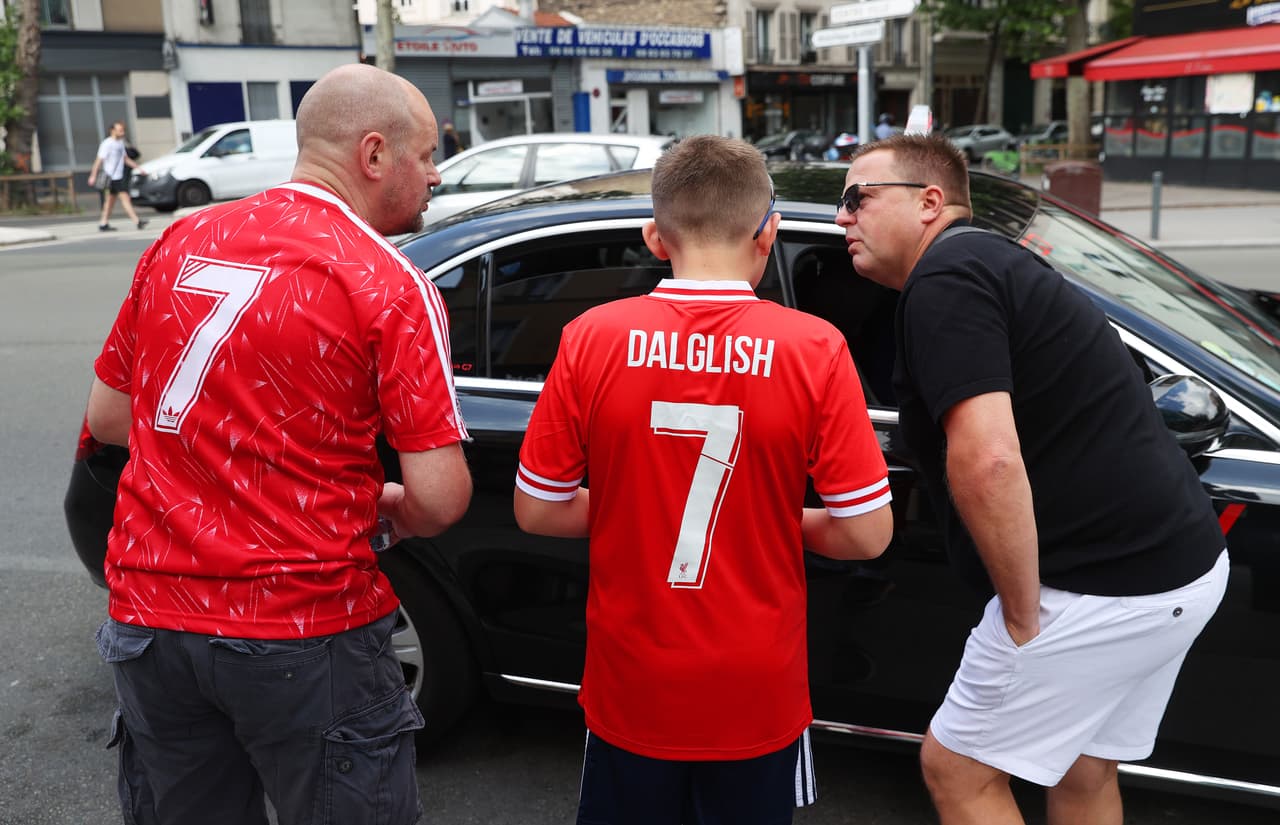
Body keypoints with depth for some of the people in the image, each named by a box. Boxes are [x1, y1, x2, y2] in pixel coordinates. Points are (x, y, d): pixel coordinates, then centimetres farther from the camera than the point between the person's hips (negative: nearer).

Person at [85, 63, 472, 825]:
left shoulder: (180, 242, 4)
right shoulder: (390, 283, -12)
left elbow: (108, 418, 13)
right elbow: (439, 499, -16)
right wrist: (388, 511, 5)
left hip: (149, 618, 6)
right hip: (302, 632, -5)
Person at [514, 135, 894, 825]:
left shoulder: (591, 338, -12)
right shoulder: (815, 350, -15)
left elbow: (537, 510, -5)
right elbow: (867, 534, -11)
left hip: (630, 693, 1)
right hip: (758, 700, 0)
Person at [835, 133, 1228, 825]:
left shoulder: (943, 279, -15)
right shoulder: (993, 261, 17)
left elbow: (988, 460, -29)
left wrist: (1022, 618, -17)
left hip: (1101, 588, -10)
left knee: (957, 768, 6)